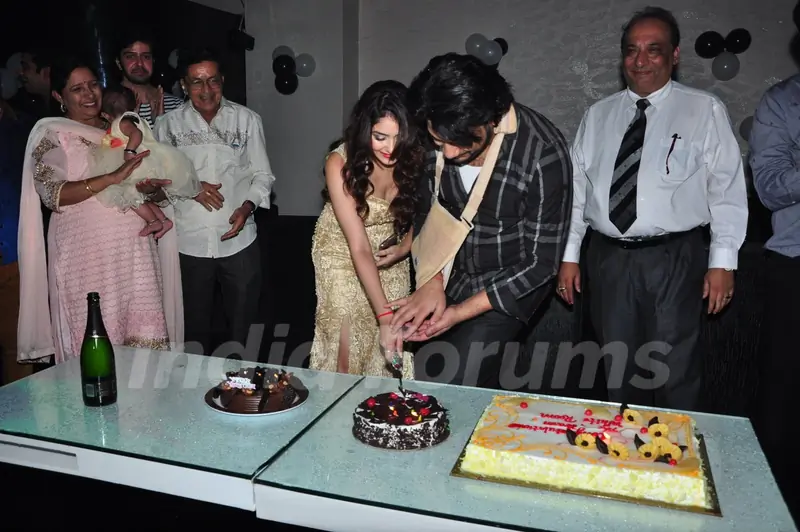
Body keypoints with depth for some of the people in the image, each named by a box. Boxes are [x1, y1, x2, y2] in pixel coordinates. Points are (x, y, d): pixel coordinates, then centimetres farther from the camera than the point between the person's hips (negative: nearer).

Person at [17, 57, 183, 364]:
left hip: (135, 248, 4)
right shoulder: (52, 135, 2)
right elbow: (52, 193, -12)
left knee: (145, 338, 0)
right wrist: (113, 178, -21)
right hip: (88, 253, -4)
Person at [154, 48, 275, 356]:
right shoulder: (168, 125, 2)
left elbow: (262, 175, 4)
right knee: (194, 326, 15)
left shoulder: (247, 120, 2)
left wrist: (247, 206, -13)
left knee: (241, 324, 12)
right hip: (189, 241, 0)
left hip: (238, 238, 0)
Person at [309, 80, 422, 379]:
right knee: (347, 349, -3)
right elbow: (359, 247, -32)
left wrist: (405, 247, -15)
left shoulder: (414, 157, -18)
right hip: (343, 253, -2)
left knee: (389, 349, 4)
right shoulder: (341, 163, -27)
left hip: (389, 252, 3)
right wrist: (385, 318, -38)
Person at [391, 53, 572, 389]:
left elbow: (541, 262, -20)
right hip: (454, 275, 5)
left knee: (446, 386, -13)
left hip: (510, 284, -4)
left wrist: (461, 312, -21)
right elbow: (426, 212, 1)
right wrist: (431, 281, -14)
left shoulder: (543, 156, -28)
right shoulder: (440, 138, -14)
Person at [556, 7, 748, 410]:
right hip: (608, 257, 3)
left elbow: (727, 189, -1)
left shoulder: (704, 111, 1)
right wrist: (569, 255, 5)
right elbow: (576, 187, 9)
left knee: (675, 374, 2)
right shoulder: (598, 116, 10)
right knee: (617, 370, 14)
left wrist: (723, 260, -7)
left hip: (674, 259, -3)